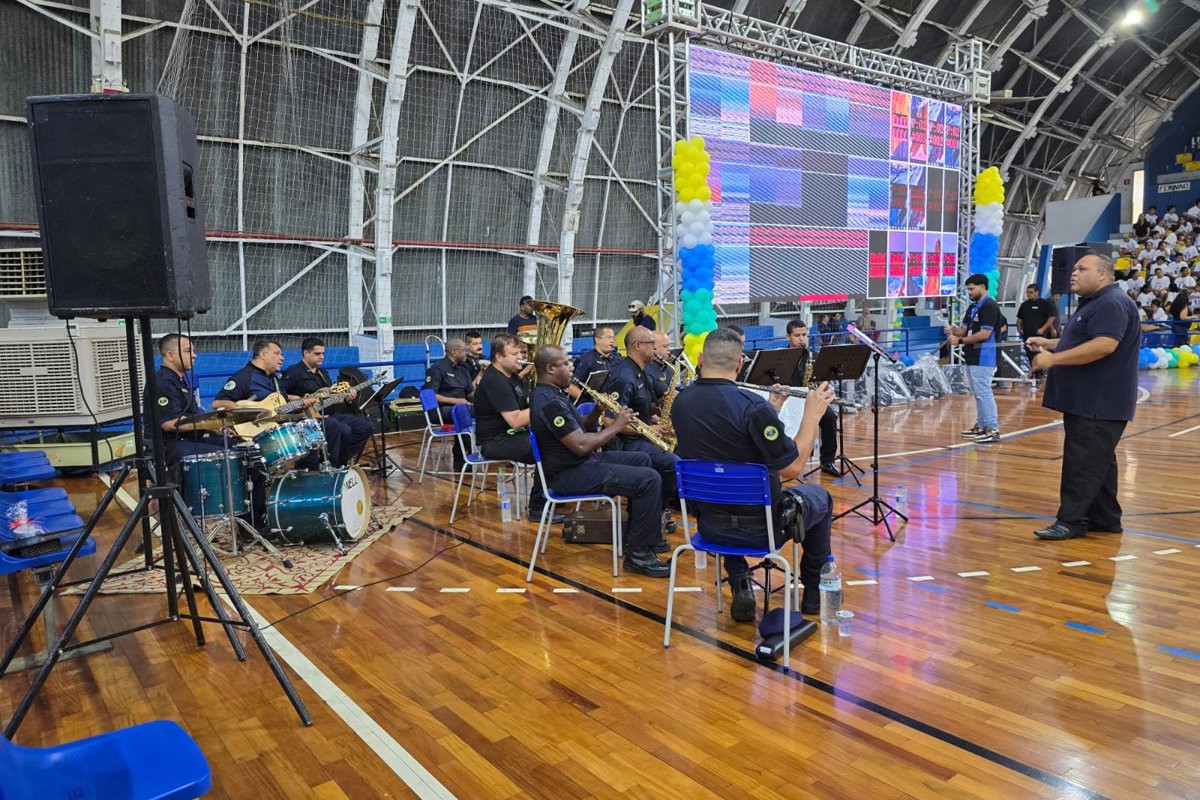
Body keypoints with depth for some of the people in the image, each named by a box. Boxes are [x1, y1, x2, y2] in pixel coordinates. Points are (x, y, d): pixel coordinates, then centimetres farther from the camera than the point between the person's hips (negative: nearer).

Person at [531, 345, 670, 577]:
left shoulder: (551, 394, 11)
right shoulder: (550, 402, -22)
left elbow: (578, 431, 16)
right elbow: (581, 445, -27)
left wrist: (597, 412, -2)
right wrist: (616, 426, -15)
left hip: (580, 462, 11)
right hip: (569, 475, -11)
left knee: (642, 460, 19)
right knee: (649, 479, -19)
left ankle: (638, 533, 24)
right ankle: (639, 554, -9)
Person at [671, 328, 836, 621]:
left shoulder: (681, 402, -5)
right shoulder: (752, 406, -25)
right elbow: (793, 468, -19)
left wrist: (772, 410, 8)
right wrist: (813, 415, -11)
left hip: (708, 526, 4)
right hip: (760, 528, -4)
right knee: (820, 498, 26)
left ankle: (740, 588, 24)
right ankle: (815, 592, 35)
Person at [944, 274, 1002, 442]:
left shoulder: (989, 306, -13)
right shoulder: (972, 307, 15)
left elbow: (984, 334, -20)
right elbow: (964, 329, 15)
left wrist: (960, 340, -20)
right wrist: (953, 330, -7)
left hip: (983, 358, -9)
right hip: (973, 357, 10)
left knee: (983, 392, -8)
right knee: (977, 393, 14)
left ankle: (993, 429, -4)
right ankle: (981, 425, 21)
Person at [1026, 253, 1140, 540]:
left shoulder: (1112, 304, -15)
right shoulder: (1092, 304, 20)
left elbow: (1103, 345, -27)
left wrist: (1053, 359, -25)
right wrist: (1049, 343, 15)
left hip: (1100, 404, -11)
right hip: (1084, 401, 11)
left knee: (1084, 462, -8)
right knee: (1097, 461, 14)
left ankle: (1071, 520, -5)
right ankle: (1105, 519, 22)